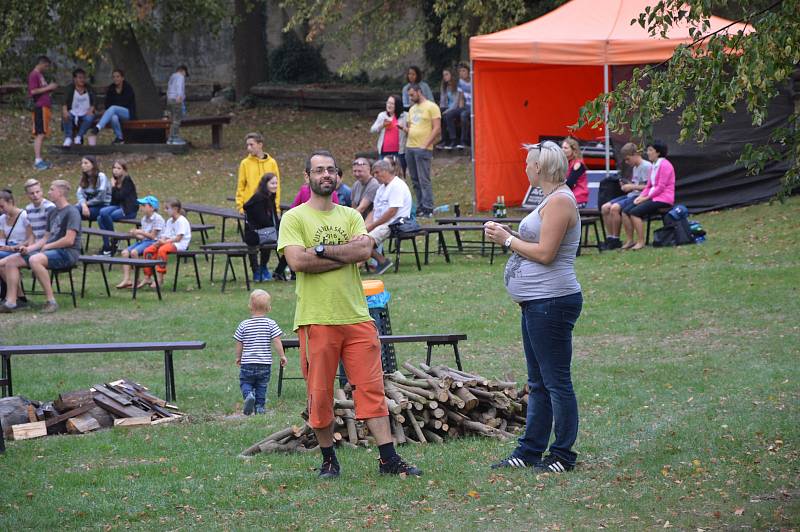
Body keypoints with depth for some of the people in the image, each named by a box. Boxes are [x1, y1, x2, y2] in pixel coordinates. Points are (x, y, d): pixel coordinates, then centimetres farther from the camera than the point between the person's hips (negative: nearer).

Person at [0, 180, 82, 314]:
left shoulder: (71, 212, -8)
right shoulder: (52, 213, 20)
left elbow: (69, 240, -17)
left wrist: (47, 246, -9)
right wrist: (29, 248, 3)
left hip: (67, 253, -9)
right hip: (50, 251, 9)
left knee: (34, 260, -39)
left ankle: (51, 301, -34)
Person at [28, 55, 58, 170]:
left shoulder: (40, 75, 20)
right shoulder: (34, 75, -10)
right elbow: (33, 91, -20)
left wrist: (50, 88, 12)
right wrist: (48, 88, -16)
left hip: (44, 107, 10)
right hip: (39, 108, -10)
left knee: (42, 134, 9)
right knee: (40, 134, -12)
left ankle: (38, 159, 11)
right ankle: (37, 161, -14)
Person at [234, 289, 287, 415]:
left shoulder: (244, 325, -3)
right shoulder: (270, 324, -6)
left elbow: (239, 344, 3)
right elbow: (277, 342, -9)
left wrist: (238, 357, 20)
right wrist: (282, 356, 4)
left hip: (247, 362, -1)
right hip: (265, 363, 1)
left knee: (245, 382, 12)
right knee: (261, 386, 13)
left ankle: (248, 395, -16)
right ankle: (260, 406, 9)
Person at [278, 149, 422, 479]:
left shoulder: (351, 217, 14)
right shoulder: (294, 218, 2)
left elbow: (364, 250, -4)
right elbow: (297, 260, -14)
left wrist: (321, 248, -10)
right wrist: (346, 253, -8)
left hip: (357, 316, 3)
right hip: (316, 319, -3)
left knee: (372, 389, 1)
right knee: (319, 393, 1)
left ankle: (389, 459, 1)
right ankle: (329, 460, 14)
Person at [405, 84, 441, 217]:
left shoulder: (431, 107, -5)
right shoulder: (412, 109, 20)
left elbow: (437, 129, -11)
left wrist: (425, 145, -16)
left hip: (423, 149, -8)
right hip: (410, 147, 8)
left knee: (424, 180, -10)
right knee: (415, 181, 7)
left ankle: (428, 209, -10)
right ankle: (420, 207, 11)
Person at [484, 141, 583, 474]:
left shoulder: (560, 201, -15)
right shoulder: (551, 200, 18)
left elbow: (545, 253, -20)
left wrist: (508, 239, -9)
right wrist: (508, 236, 11)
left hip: (551, 303, -11)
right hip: (537, 303, 11)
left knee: (556, 381, -5)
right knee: (538, 383, 15)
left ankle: (563, 456, 0)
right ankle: (529, 451, 21)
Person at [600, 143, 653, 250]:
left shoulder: (646, 166, -10)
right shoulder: (635, 167, 21)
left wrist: (632, 186, -16)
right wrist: (626, 184, 7)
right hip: (631, 195, 10)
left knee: (615, 208, -29)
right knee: (605, 208, -6)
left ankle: (616, 240, -18)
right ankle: (610, 238, -7)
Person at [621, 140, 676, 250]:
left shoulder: (665, 165, -11)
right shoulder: (653, 166, 19)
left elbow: (660, 187, -17)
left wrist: (646, 198, -15)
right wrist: (641, 196, 0)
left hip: (663, 199, -9)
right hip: (652, 197, 9)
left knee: (635, 212, -26)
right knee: (625, 211, -6)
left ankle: (641, 242, -20)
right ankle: (630, 241, -4)